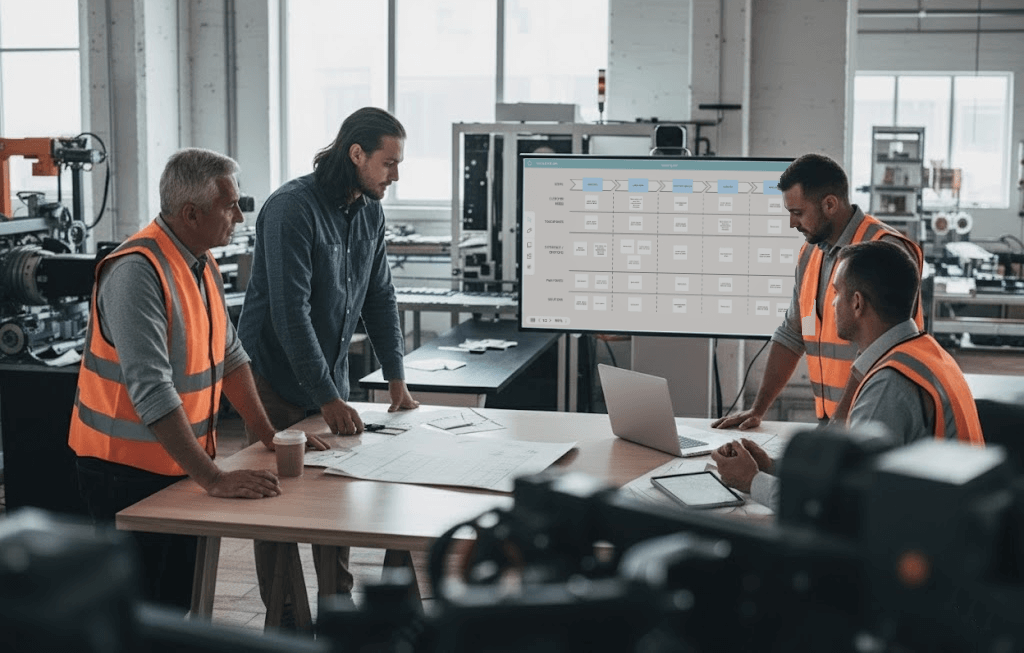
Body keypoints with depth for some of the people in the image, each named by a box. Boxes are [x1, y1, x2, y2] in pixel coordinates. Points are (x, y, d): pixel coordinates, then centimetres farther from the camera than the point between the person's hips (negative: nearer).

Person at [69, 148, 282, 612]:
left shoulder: (202, 264, 6)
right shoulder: (137, 271, -23)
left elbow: (228, 354, 16)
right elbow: (151, 391, -30)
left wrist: (267, 435, 10)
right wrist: (214, 479, -30)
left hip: (181, 465, 9)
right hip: (128, 471, -9)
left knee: (181, 599, 14)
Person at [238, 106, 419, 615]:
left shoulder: (370, 213, 5)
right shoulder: (292, 208, -21)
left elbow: (380, 298, 12)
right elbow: (290, 312, -25)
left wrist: (395, 377, 5)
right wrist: (326, 397, -26)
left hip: (331, 378, 7)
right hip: (278, 378, -7)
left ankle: (338, 602, 22)